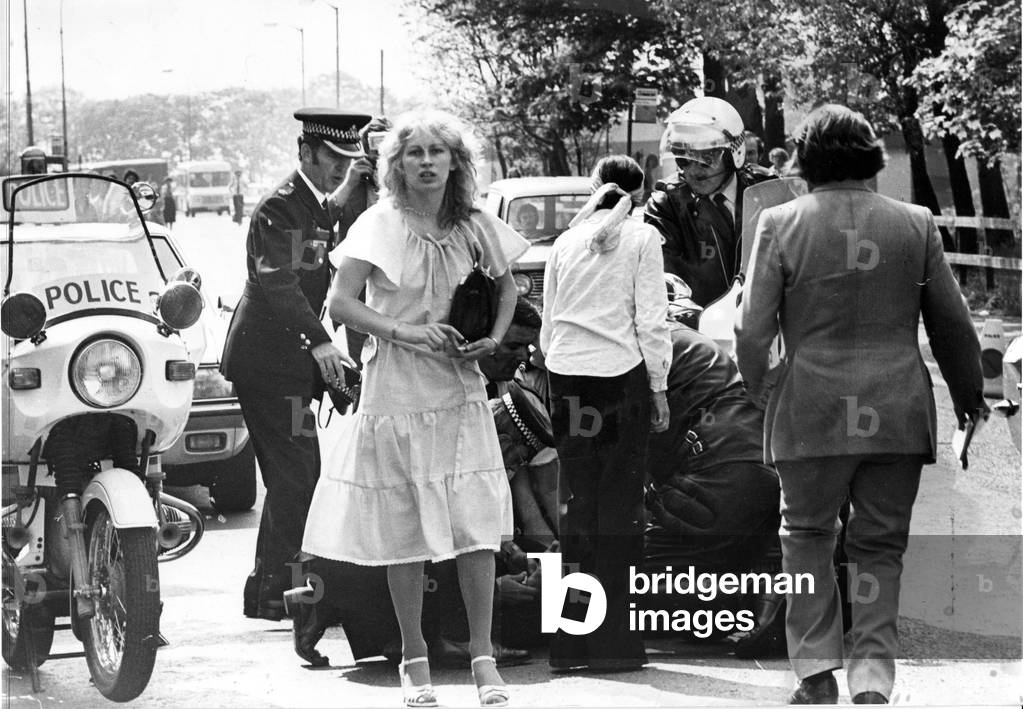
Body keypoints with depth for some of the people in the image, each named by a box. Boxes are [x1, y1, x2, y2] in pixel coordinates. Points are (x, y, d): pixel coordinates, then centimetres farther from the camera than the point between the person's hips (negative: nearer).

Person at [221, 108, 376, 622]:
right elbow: (278, 281, -27)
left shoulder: (322, 207, 15)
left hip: (290, 362, 10)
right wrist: (319, 343, -37)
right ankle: (274, 593, -9)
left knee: (290, 479, 14)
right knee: (297, 474, -12)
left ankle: (265, 590, 22)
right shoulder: (280, 208, -15)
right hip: (267, 362, -10)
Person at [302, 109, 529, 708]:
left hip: (461, 390, 3)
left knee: (478, 525, -5)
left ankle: (483, 657, 5)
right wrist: (403, 331, -22)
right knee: (404, 534, 3)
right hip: (396, 394, -2)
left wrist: (494, 337, 3)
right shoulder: (381, 224, -6)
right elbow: (341, 305, -12)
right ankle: (415, 659, 15)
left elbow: (506, 284, 21)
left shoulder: (474, 225, 4)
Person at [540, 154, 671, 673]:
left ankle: (570, 640, 7)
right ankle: (612, 643, 0)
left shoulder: (566, 242, 11)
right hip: (621, 376, -3)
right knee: (619, 504, 1)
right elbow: (651, 320, -3)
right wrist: (659, 386, 3)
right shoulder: (641, 237, 1)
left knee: (576, 501, 8)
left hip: (566, 376, 4)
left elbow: (548, 323, 13)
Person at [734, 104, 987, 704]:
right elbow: (954, 325, 7)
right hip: (898, 412, 1)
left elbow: (753, 330, -4)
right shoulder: (916, 224, 0)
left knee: (808, 536, 13)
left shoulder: (781, 225, -5)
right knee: (881, 546, 10)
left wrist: (756, 383, 16)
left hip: (812, 412, -1)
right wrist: (969, 395, 21)